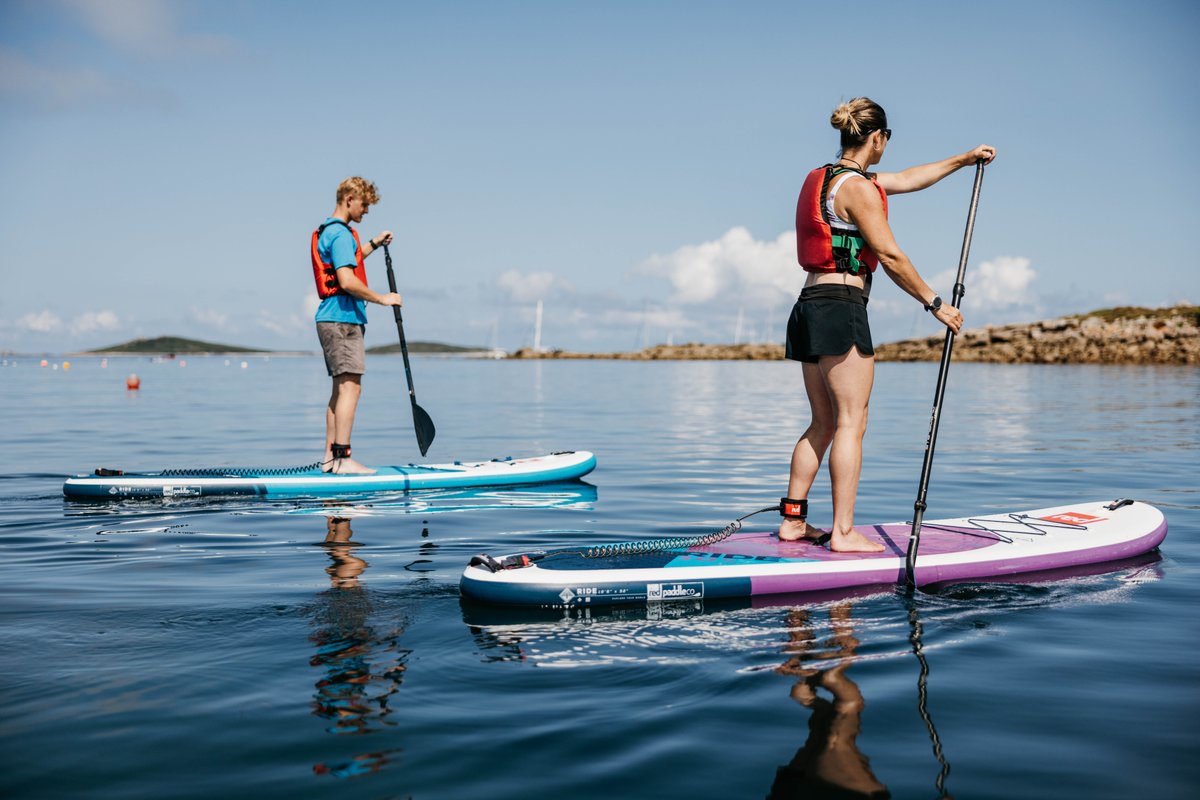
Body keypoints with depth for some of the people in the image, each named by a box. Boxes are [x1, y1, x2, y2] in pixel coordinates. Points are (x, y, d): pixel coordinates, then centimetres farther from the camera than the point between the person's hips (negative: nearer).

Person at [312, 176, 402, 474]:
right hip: (343, 319, -11)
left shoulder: (328, 231, 19)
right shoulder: (341, 233, -14)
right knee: (350, 387, -13)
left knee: (341, 388, 12)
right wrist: (381, 298, -14)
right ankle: (343, 459, -15)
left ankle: (330, 458, 15)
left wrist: (374, 244, 32)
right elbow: (347, 281, -24)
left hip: (331, 319, 11)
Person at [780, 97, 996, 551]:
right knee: (851, 424, -6)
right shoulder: (857, 187, -10)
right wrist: (935, 303, -4)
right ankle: (843, 532, -4)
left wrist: (963, 159, 33)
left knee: (823, 424, 14)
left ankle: (792, 520, 16)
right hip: (841, 309, -10)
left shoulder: (825, 177, 19)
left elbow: (908, 180, 28)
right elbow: (890, 257, -12)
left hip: (809, 309, 10)